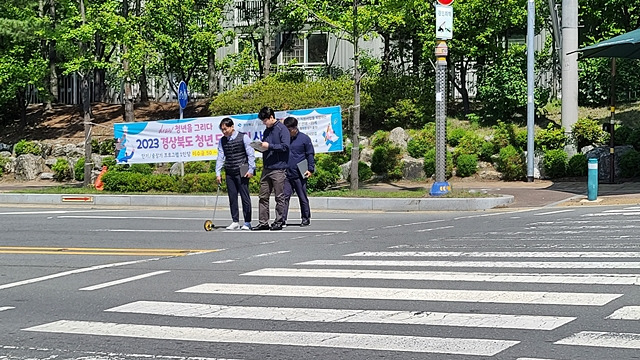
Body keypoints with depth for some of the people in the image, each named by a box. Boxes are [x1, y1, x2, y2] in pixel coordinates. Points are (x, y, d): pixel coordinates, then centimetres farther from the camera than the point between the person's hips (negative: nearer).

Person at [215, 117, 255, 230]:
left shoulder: (243, 137, -3)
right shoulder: (222, 141, 10)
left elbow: (251, 154, -3)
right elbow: (220, 157, 11)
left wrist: (251, 170, -8)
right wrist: (218, 173, 4)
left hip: (242, 172, -5)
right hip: (229, 173, 5)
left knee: (245, 196, -3)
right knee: (232, 197, 5)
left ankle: (247, 222, 1)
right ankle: (235, 222, 11)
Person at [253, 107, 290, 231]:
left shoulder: (282, 129, -6)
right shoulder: (266, 131, 18)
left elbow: (285, 146, -15)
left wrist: (269, 146, -16)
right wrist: (260, 147, 4)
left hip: (279, 168, -8)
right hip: (266, 168, 8)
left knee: (279, 197, 0)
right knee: (263, 196, 5)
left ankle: (279, 222, 6)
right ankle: (263, 222, 8)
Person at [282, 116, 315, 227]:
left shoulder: (304, 138, 1)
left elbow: (310, 155, 3)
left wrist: (310, 169, -6)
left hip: (299, 175, -3)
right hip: (286, 174, 3)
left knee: (303, 197, 6)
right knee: (284, 197, -5)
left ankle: (306, 218, 16)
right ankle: (282, 219, -6)